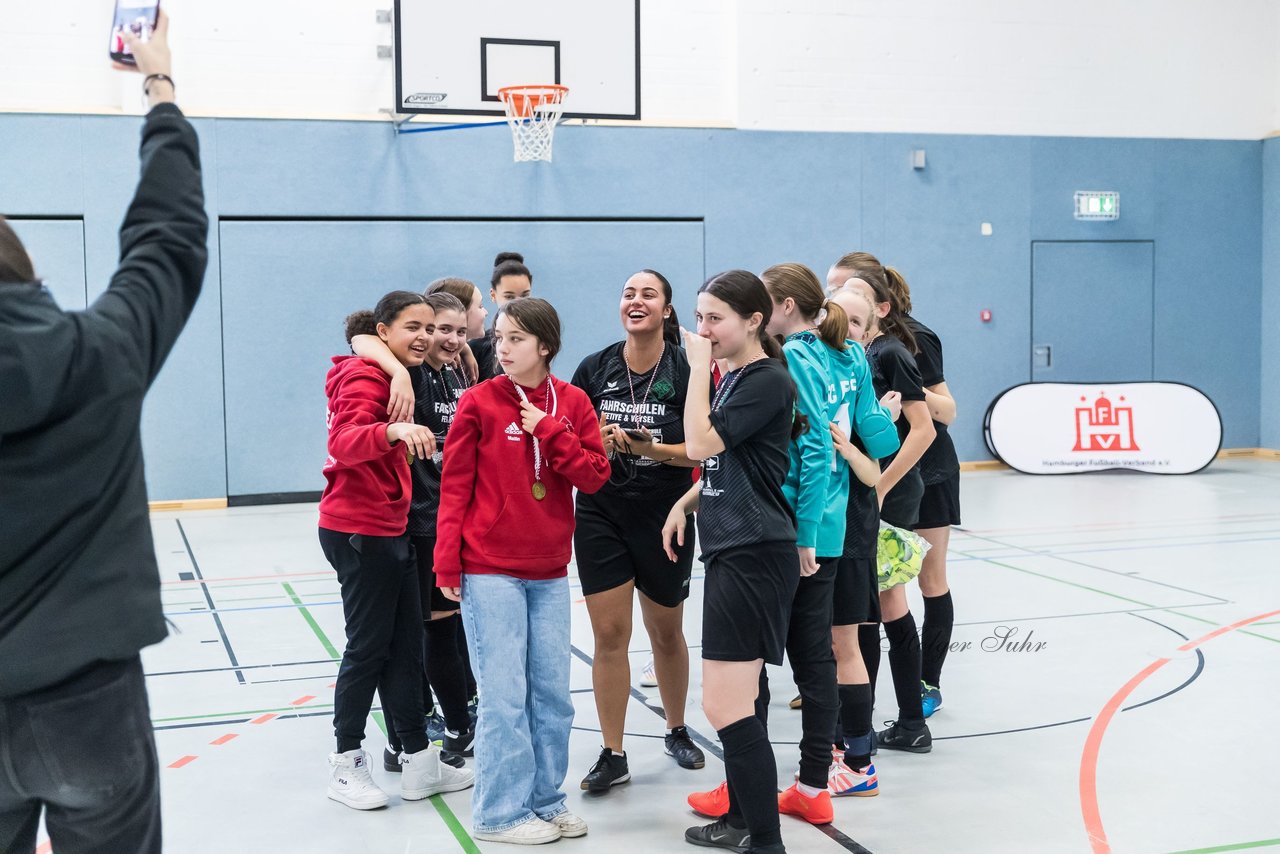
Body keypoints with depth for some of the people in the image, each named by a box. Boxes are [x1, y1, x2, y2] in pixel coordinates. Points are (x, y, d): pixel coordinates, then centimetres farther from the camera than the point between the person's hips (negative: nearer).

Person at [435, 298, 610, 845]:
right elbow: (455, 487, -4)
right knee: (504, 695, -1)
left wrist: (549, 430, -13)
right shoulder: (479, 403, -5)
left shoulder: (572, 403, 4)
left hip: (550, 573, 4)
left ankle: (545, 799, 24)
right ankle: (501, 813, 10)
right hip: (489, 572, -4)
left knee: (552, 693, 10)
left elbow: (595, 476, -2)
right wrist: (447, 565, -7)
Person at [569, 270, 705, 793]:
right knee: (609, 635, -2)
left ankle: (677, 731, 37)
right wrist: (598, 440, -15)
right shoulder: (595, 368, -1)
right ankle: (612, 755, 9)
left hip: (664, 516, -1)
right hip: (601, 514, 1)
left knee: (666, 632, 15)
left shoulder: (686, 370, -8)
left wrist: (653, 449, -24)